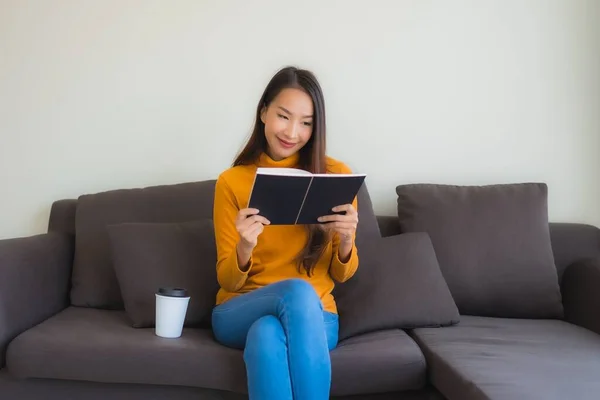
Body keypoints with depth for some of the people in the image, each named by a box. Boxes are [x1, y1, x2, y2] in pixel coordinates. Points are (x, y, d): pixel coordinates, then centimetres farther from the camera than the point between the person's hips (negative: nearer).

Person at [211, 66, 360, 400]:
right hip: (240, 313, 0)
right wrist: (245, 248, -23)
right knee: (297, 291, -34)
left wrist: (346, 240, -19)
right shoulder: (231, 181, -2)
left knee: (267, 334, -35)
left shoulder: (337, 175, -2)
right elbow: (227, 280, -1)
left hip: (314, 315, 0)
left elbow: (342, 275, 4)